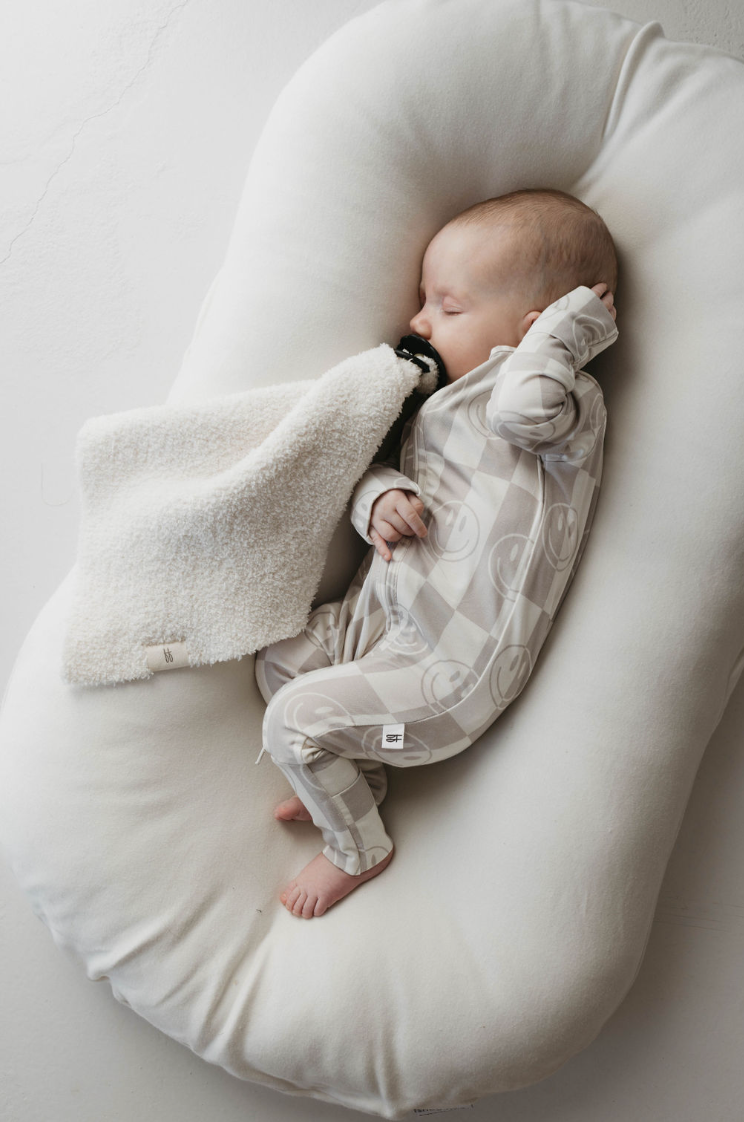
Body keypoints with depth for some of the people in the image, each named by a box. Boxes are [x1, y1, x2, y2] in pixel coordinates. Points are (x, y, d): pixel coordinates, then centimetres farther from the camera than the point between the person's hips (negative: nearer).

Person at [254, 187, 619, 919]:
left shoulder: (569, 403, -13)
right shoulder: (448, 398, 13)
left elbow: (526, 406, -37)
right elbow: (380, 464, 17)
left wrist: (575, 316, -19)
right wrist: (380, 498, -8)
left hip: (447, 667, -9)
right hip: (378, 614, 9)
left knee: (294, 721, -9)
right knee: (279, 661, 15)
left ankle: (358, 849, 18)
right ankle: (355, 780, 32)